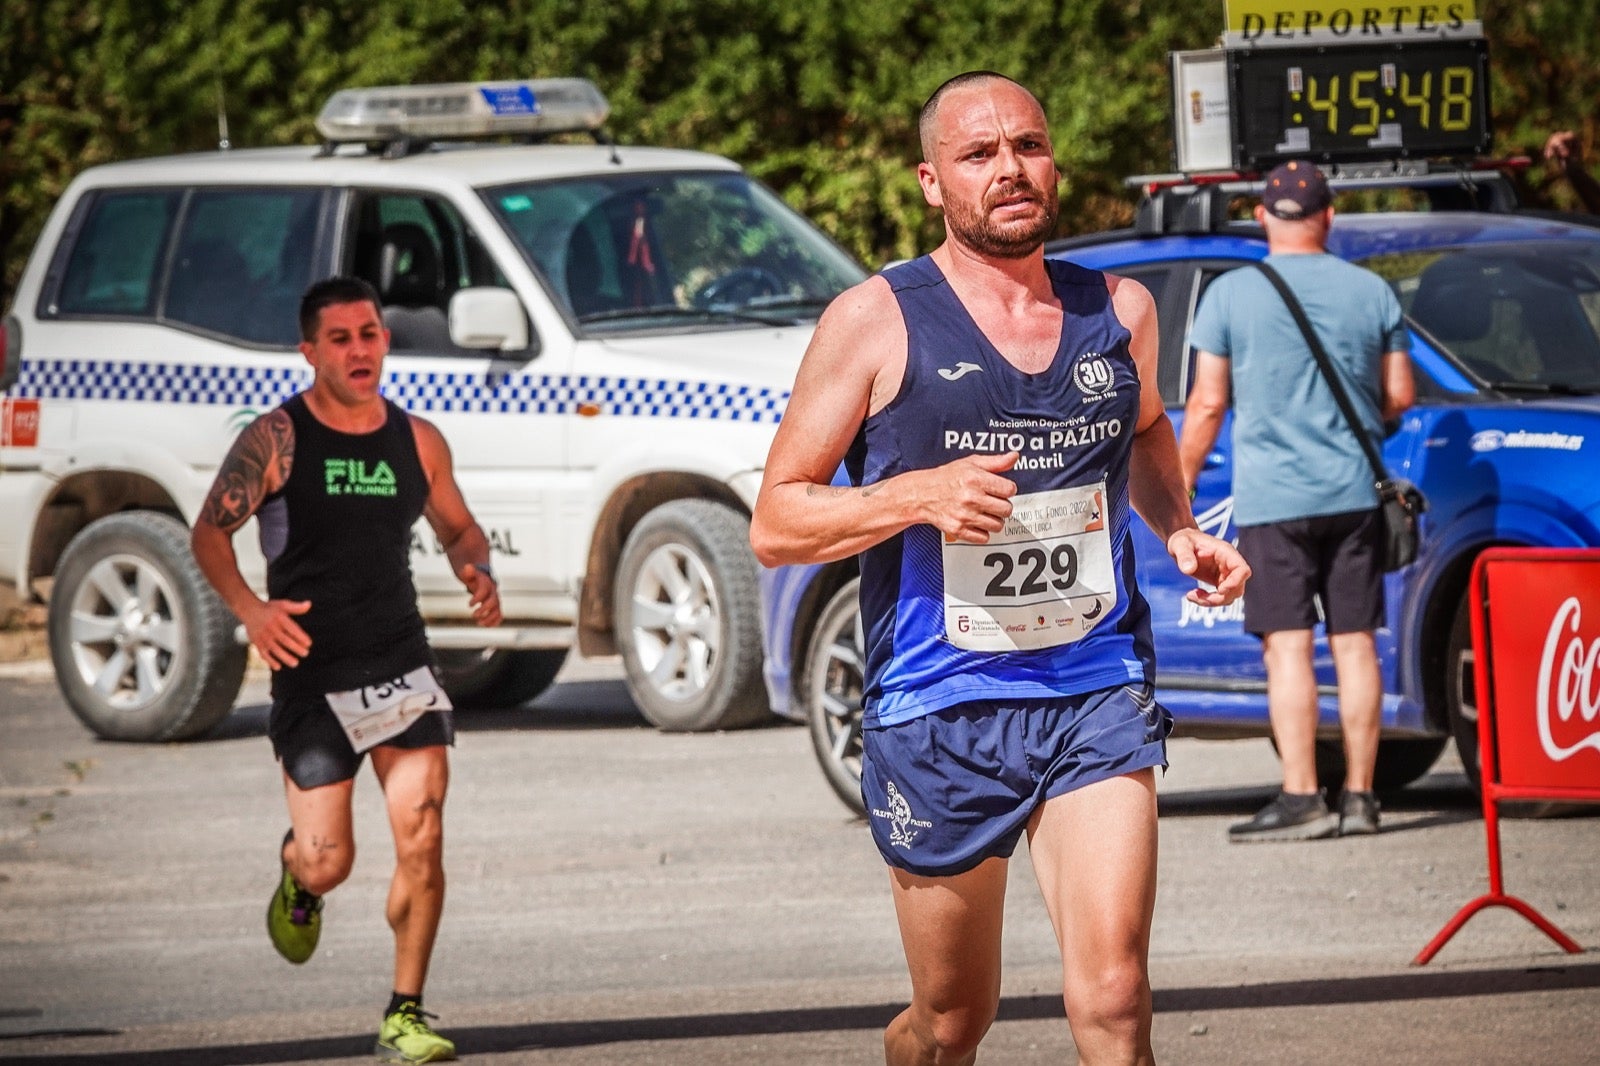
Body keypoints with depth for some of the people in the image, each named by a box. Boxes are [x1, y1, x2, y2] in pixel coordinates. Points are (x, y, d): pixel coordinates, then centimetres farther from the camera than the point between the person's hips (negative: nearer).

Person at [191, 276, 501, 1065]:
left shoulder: (417, 441, 7)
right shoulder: (277, 439, -5)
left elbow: (458, 529, 20)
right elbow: (209, 532, -7)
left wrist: (478, 574, -3)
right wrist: (248, 607, -24)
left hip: (401, 665, 2)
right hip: (312, 675, -2)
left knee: (422, 837, -13)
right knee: (328, 864, -3)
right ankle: (295, 874, 36)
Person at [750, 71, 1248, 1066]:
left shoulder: (1119, 310, 9)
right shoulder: (876, 323, -3)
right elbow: (775, 524, -3)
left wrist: (1181, 532, 13)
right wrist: (918, 494, -19)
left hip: (1098, 694, 2)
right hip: (940, 706, -2)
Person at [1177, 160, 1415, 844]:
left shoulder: (1230, 295, -2)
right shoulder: (1371, 292, 5)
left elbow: (1206, 406, -3)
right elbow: (1400, 396, 9)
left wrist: (1181, 487, 7)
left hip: (1272, 497, -3)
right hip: (1355, 496, 3)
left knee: (1287, 645, -5)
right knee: (1355, 642, 6)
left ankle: (1300, 798, -11)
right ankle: (1359, 797, 6)